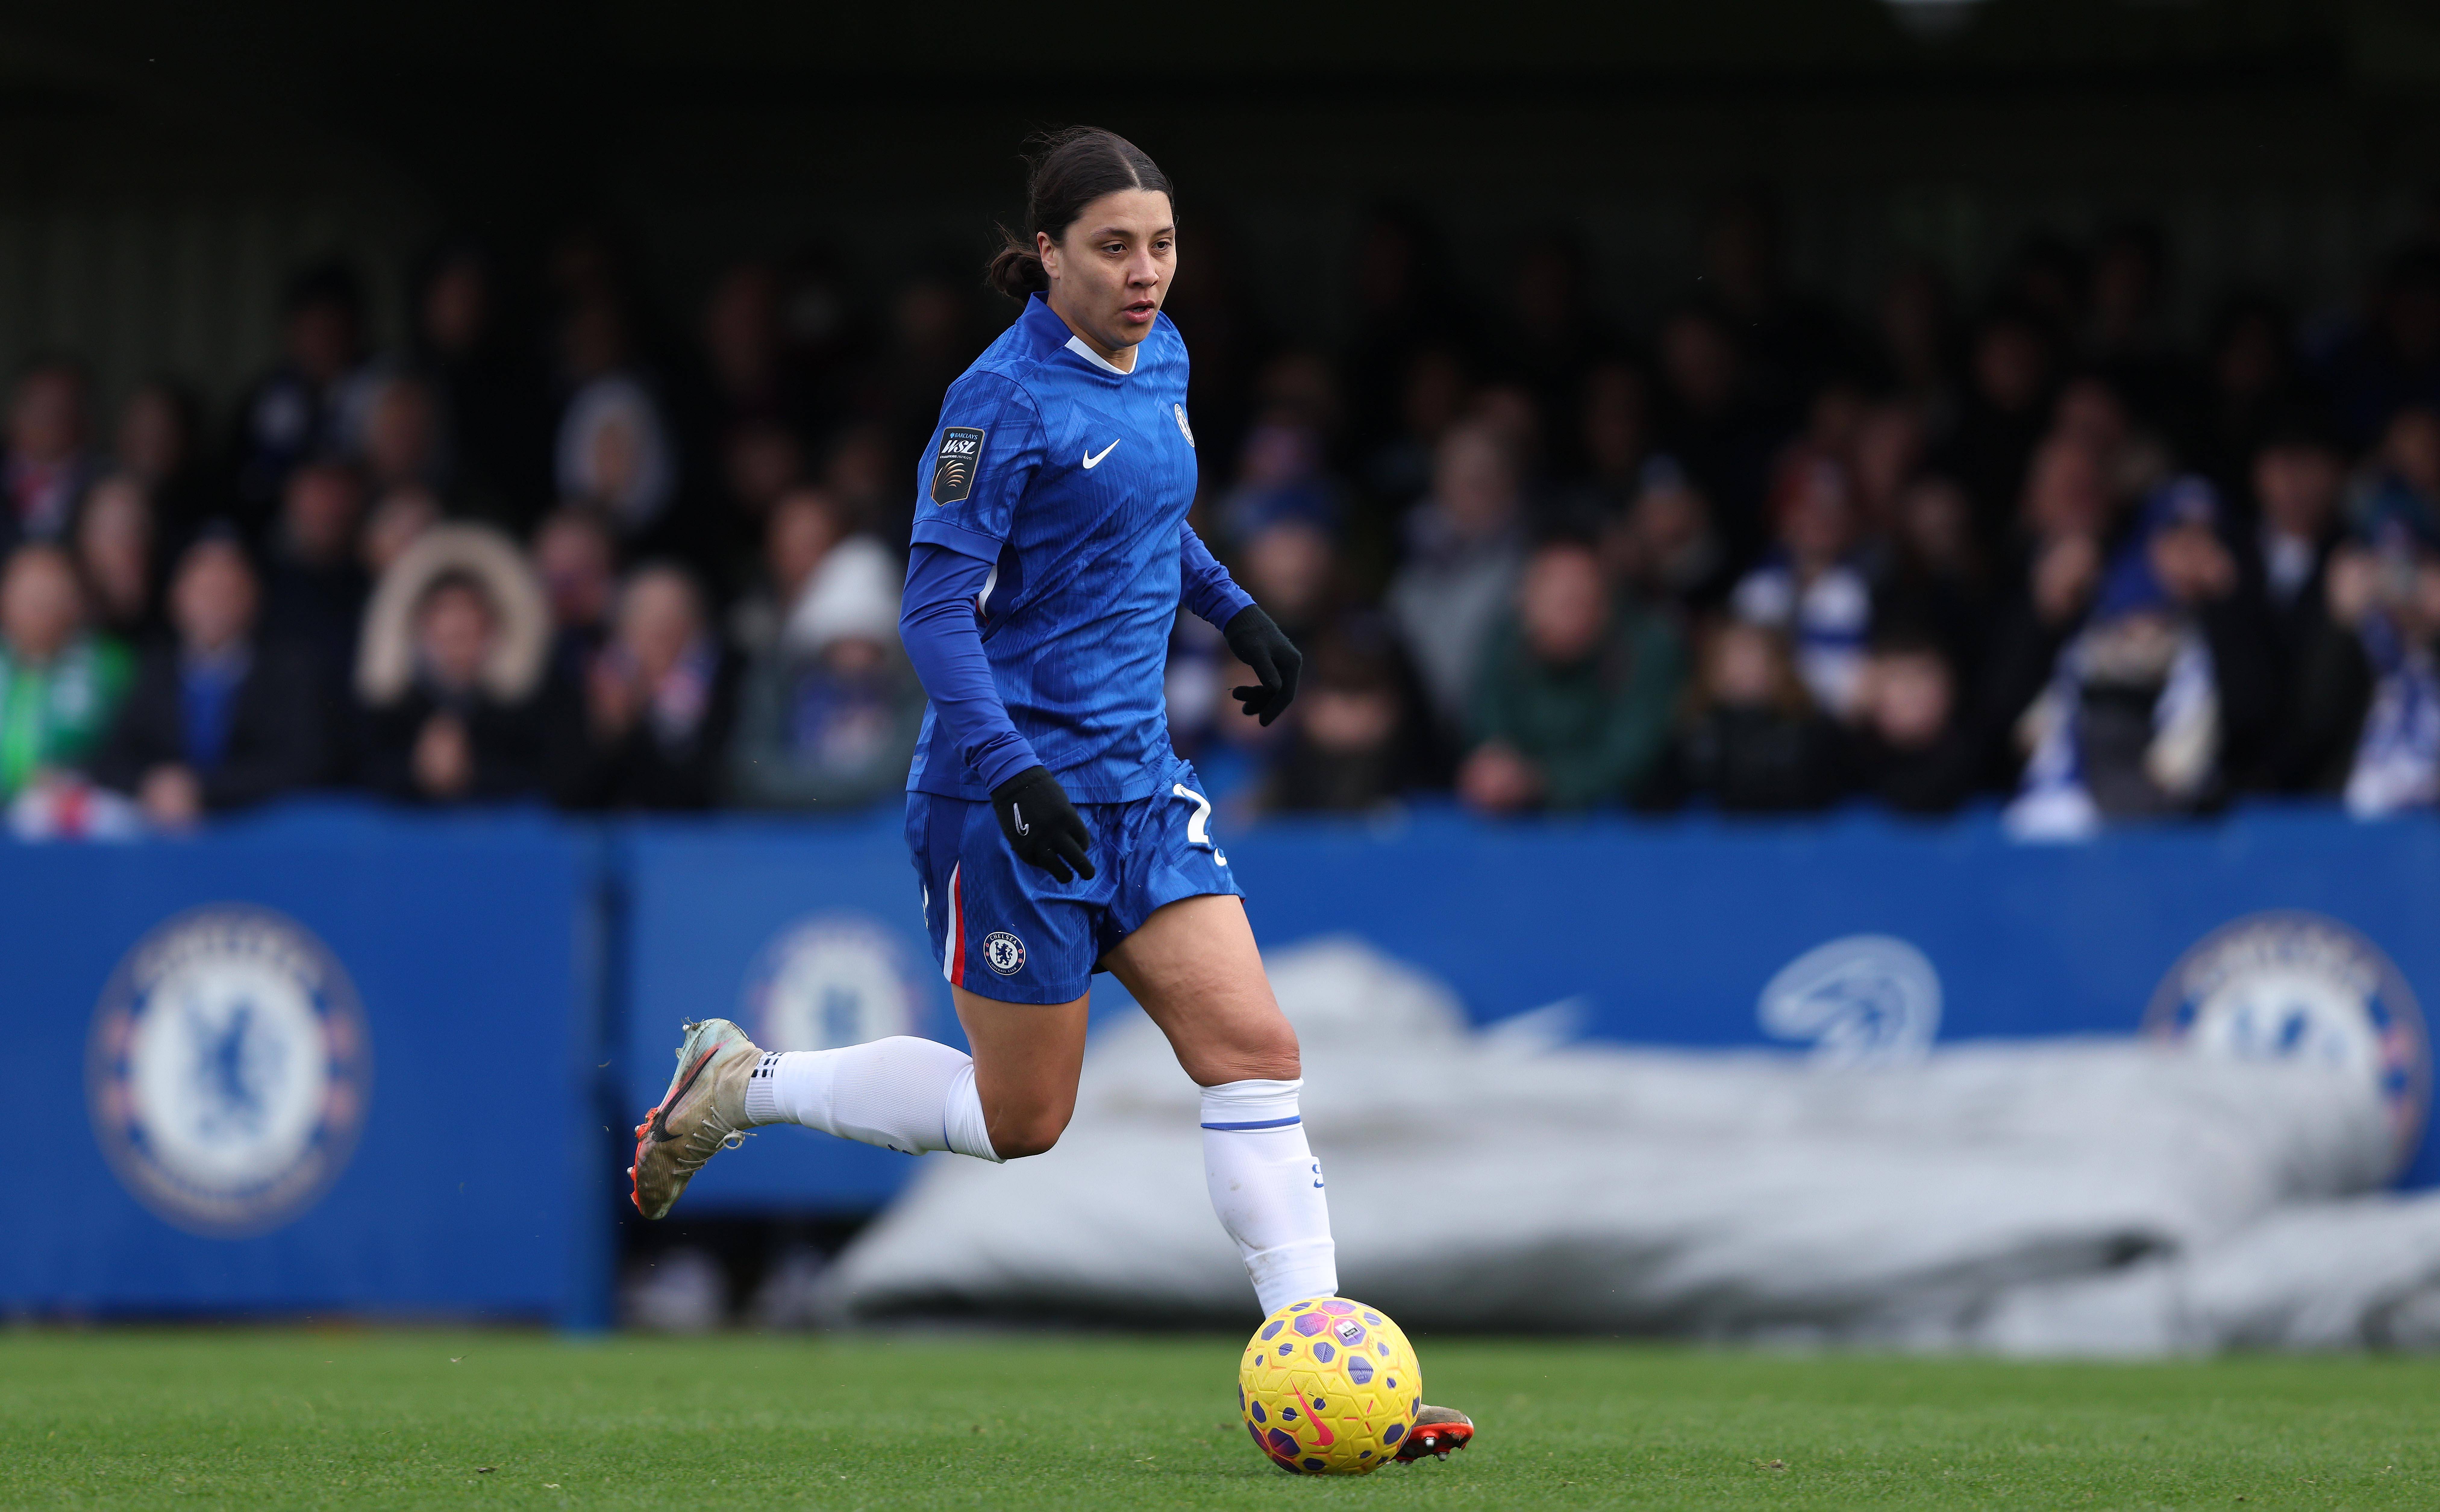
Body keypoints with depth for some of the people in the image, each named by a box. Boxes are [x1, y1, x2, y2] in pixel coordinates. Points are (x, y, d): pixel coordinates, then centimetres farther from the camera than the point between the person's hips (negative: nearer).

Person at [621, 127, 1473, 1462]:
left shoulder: (1159, 363, 8)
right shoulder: (1004, 399, -17)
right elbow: (936, 609, -19)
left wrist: (1235, 610, 21)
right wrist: (1007, 767, -29)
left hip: (1139, 778, 7)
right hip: (1016, 790, -7)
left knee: (1255, 1052, -4)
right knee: (1018, 1120, 3)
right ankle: (740, 1085, 22)